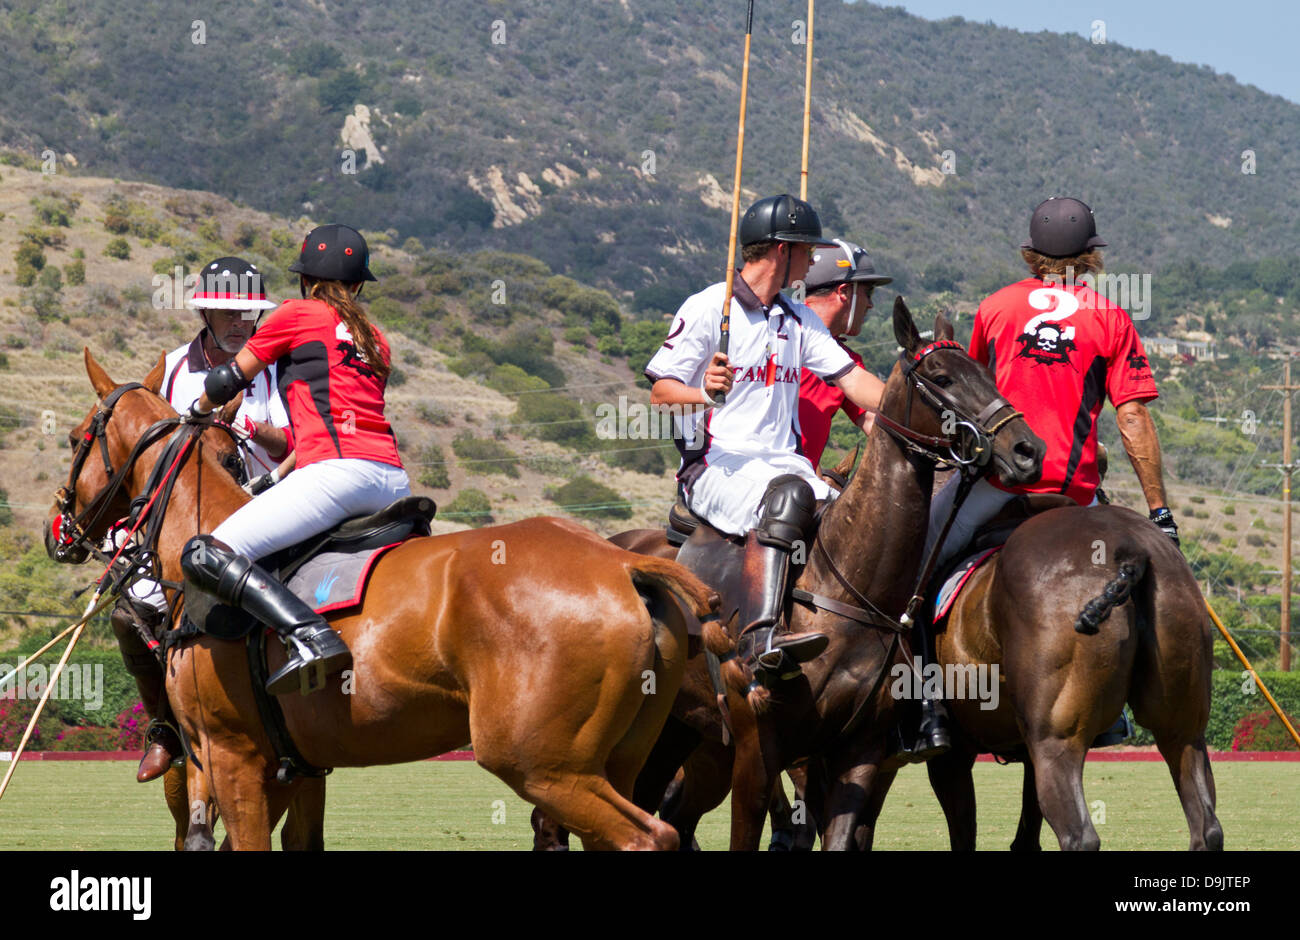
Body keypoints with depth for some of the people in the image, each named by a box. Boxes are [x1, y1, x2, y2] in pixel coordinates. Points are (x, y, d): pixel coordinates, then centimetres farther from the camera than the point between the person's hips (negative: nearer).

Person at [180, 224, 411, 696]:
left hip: (340, 471, -8)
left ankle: (310, 636, -36)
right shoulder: (374, 338, 26)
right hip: (394, 479, 8)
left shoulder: (297, 315, 9)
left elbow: (230, 380, 17)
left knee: (205, 557, -17)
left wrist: (199, 411, 38)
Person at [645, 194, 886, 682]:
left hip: (783, 462, 7)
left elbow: (853, 380, 14)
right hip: (716, 465, -7)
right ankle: (760, 639, -51)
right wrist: (702, 393, -25)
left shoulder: (800, 320, 19)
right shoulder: (706, 309, 0)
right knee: (787, 494, -37)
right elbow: (660, 392, -3)